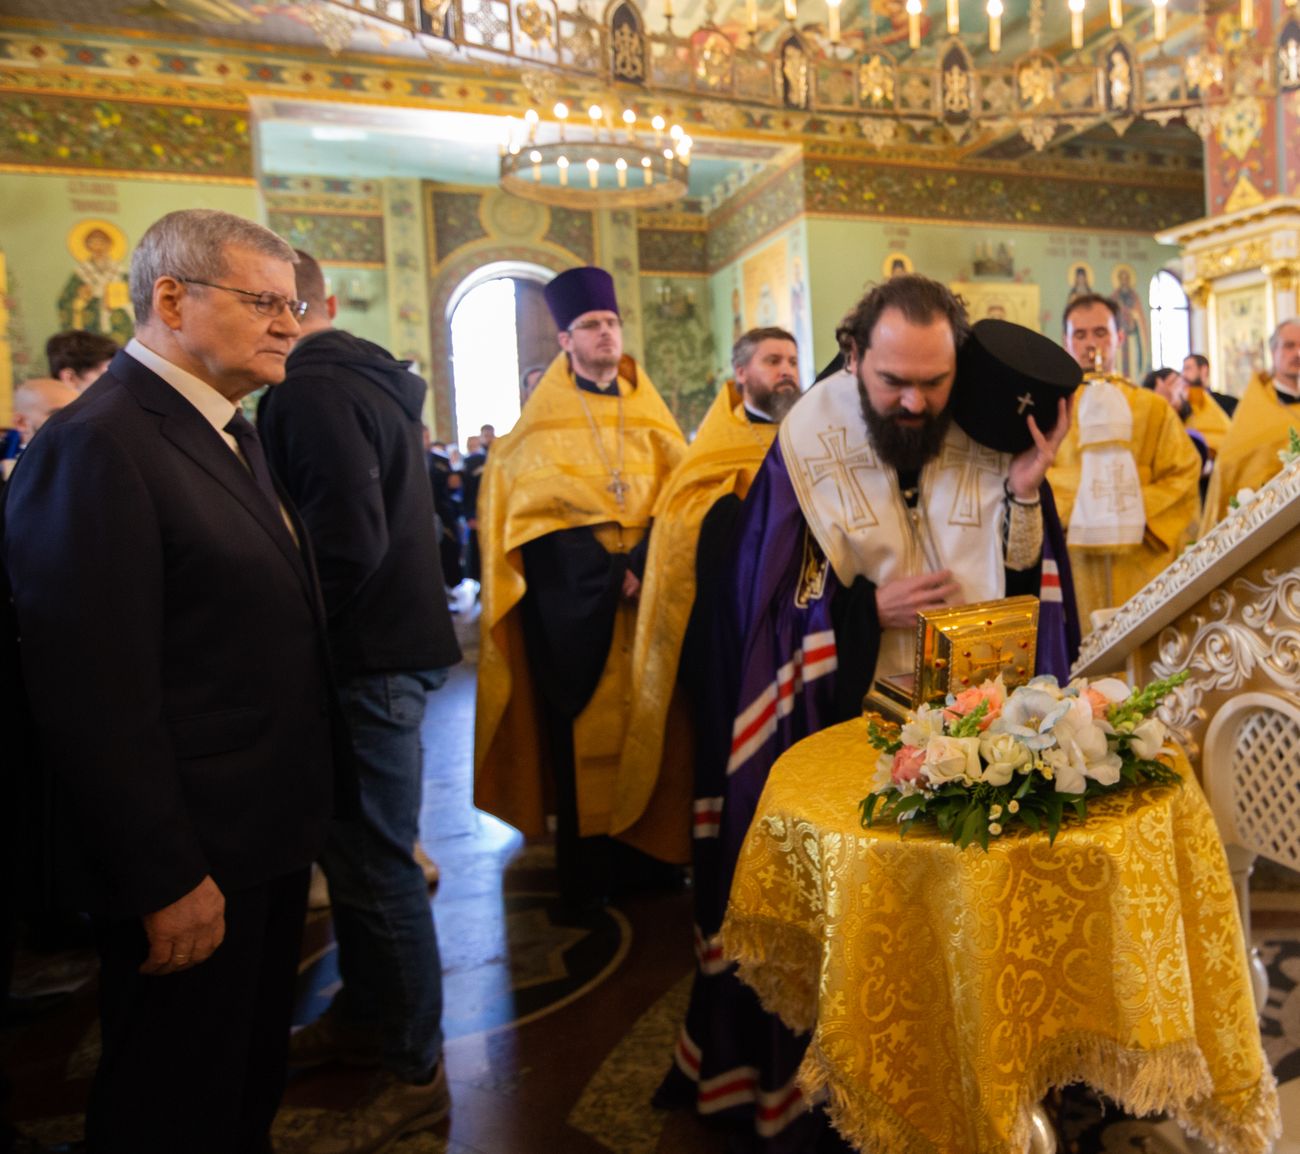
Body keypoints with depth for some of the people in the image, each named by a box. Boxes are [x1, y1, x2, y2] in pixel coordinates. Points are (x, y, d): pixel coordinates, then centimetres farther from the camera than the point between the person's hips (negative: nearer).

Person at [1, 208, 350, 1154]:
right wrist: (167, 879, -19)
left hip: (269, 835, 9)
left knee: (253, 1076, 26)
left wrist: (314, 795, 13)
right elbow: (96, 697, -24)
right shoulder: (98, 445, -20)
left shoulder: (231, 430, 10)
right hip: (195, 864, -8)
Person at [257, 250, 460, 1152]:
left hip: (366, 660, -10)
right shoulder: (371, 380, 13)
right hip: (385, 644, 10)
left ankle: (415, 1075, 17)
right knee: (361, 850, 20)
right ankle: (366, 1014, 39)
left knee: (375, 862, 1)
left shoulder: (310, 391, -16)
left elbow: (348, 543, -25)